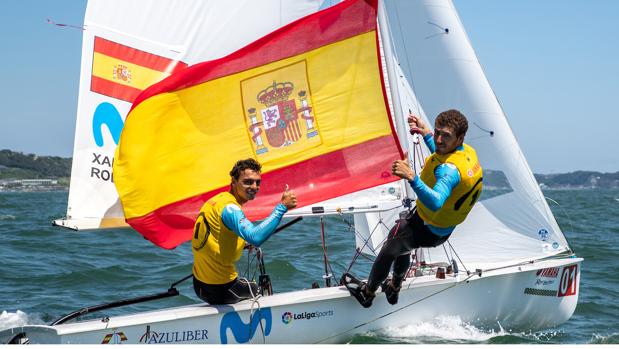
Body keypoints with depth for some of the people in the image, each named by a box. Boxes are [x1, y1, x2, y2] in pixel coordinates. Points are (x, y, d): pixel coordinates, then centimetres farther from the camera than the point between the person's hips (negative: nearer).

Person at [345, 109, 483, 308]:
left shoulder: (449, 169, -38)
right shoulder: (468, 151, -9)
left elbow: (436, 203, -55)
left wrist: (412, 177, -63)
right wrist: (426, 133, 16)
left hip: (427, 230, -9)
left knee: (390, 248, 15)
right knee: (398, 234, 32)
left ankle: (367, 293, 38)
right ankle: (394, 288, 50)